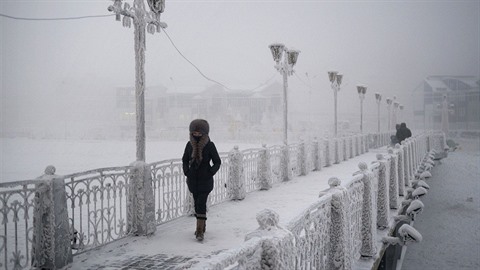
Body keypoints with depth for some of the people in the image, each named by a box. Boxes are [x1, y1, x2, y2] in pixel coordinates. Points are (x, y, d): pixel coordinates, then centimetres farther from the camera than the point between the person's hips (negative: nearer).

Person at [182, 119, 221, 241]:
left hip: (205, 180, -4)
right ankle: (202, 226, 29)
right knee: (197, 203, 13)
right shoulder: (190, 144, 1)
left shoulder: (210, 145, -8)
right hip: (193, 179, 4)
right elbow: (185, 160, 14)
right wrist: (186, 171, 0)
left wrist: (211, 172, -12)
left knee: (201, 204, -12)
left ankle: (200, 231, -12)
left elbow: (217, 162, -1)